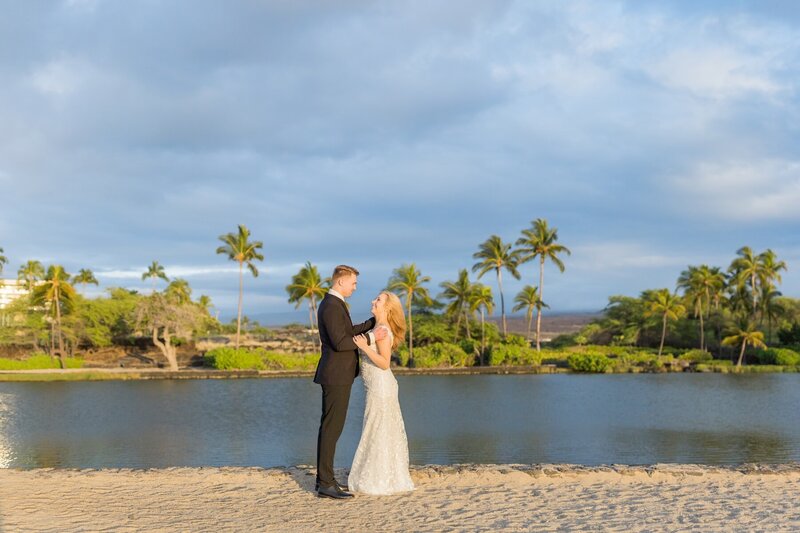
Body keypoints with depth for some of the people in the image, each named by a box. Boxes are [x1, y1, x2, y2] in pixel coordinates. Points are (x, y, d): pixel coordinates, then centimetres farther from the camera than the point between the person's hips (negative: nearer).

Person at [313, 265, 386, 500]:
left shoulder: (332, 304, 16)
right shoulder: (331, 306, -18)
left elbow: (349, 332, 25)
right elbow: (340, 342, -25)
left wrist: (375, 320, 22)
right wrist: (371, 338, -18)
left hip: (336, 376, 11)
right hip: (336, 376, -11)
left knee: (329, 427, 12)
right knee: (331, 428, -8)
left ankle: (324, 478, 18)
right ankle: (326, 484, -6)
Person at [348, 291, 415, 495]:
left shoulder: (383, 330, -16)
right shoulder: (379, 328, 13)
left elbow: (384, 363, -20)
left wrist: (365, 347, -26)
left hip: (380, 386, -10)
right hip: (378, 386, 10)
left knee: (377, 432, -4)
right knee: (383, 433, 12)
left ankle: (380, 482, 2)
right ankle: (388, 479, 18)